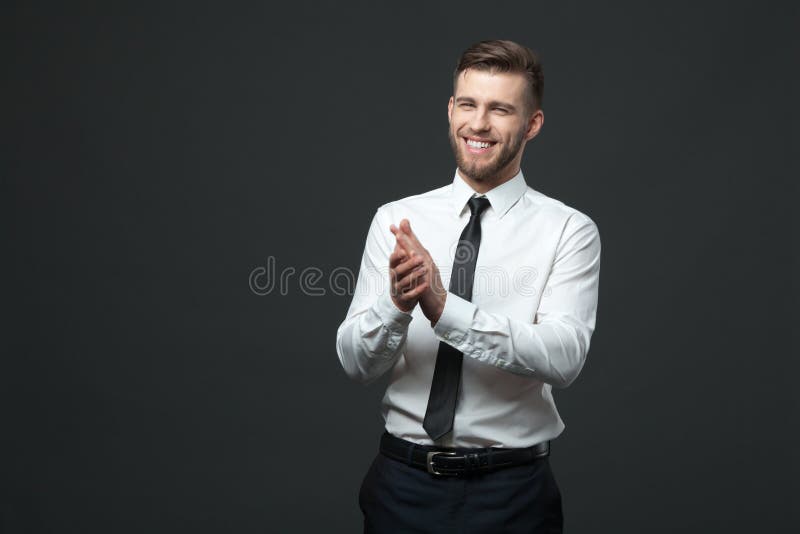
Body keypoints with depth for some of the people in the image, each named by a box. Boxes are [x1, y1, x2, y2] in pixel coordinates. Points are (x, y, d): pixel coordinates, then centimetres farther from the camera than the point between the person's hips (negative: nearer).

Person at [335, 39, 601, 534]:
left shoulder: (570, 230, -6)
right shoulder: (395, 220, -1)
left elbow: (563, 357, -20)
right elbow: (356, 362, -5)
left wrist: (444, 307, -30)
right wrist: (396, 302, -25)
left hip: (513, 491, -1)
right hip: (403, 480, 2)